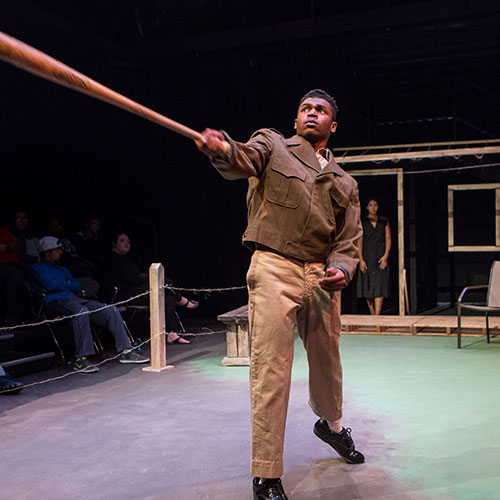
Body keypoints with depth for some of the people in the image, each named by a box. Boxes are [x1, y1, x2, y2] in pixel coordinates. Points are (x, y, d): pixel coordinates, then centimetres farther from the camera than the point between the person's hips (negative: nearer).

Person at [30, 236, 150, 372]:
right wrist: (67, 285, 10)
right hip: (54, 302, -7)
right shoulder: (37, 268, 12)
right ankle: (80, 360, -41)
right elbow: (51, 284, -7)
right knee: (81, 311, -41)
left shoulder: (62, 269, 33)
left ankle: (126, 351, -8)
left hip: (74, 299, 8)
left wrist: (59, 285, 5)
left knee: (111, 310, -10)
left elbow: (77, 287, 19)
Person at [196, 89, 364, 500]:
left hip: (322, 275, 5)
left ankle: (331, 424, 50)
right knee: (270, 369, -10)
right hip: (275, 268, -5)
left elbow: (349, 238, 13)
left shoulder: (345, 183, 19)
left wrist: (342, 268, -9)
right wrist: (223, 149, -41)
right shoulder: (273, 145, 7)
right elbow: (244, 161, -16)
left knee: (327, 359, 19)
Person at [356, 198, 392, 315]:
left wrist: (385, 256, -9)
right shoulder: (362, 222, 4)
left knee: (379, 286, -11)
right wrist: (361, 260, -9)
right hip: (367, 257, 0)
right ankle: (372, 313, 19)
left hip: (380, 258, 0)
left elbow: (388, 239, 5)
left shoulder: (384, 222, 8)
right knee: (367, 287, 3)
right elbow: (359, 241, 0)